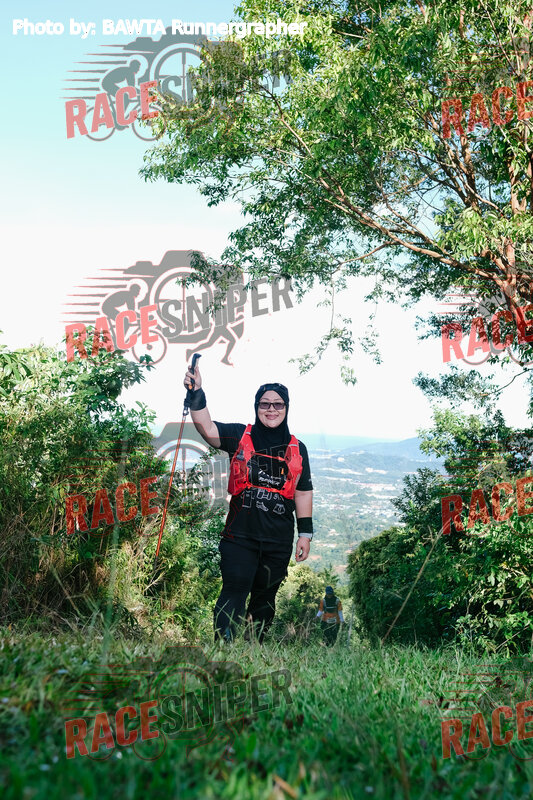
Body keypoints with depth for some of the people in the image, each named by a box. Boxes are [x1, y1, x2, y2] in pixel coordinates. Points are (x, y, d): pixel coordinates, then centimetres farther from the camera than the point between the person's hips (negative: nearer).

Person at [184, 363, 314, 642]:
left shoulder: (297, 449, 10)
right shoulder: (240, 436, 3)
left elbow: (303, 493, 13)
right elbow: (207, 428, -14)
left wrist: (305, 533, 10)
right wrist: (197, 393, -26)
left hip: (279, 542, 3)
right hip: (240, 536, -3)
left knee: (265, 600, 14)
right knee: (234, 593, -11)